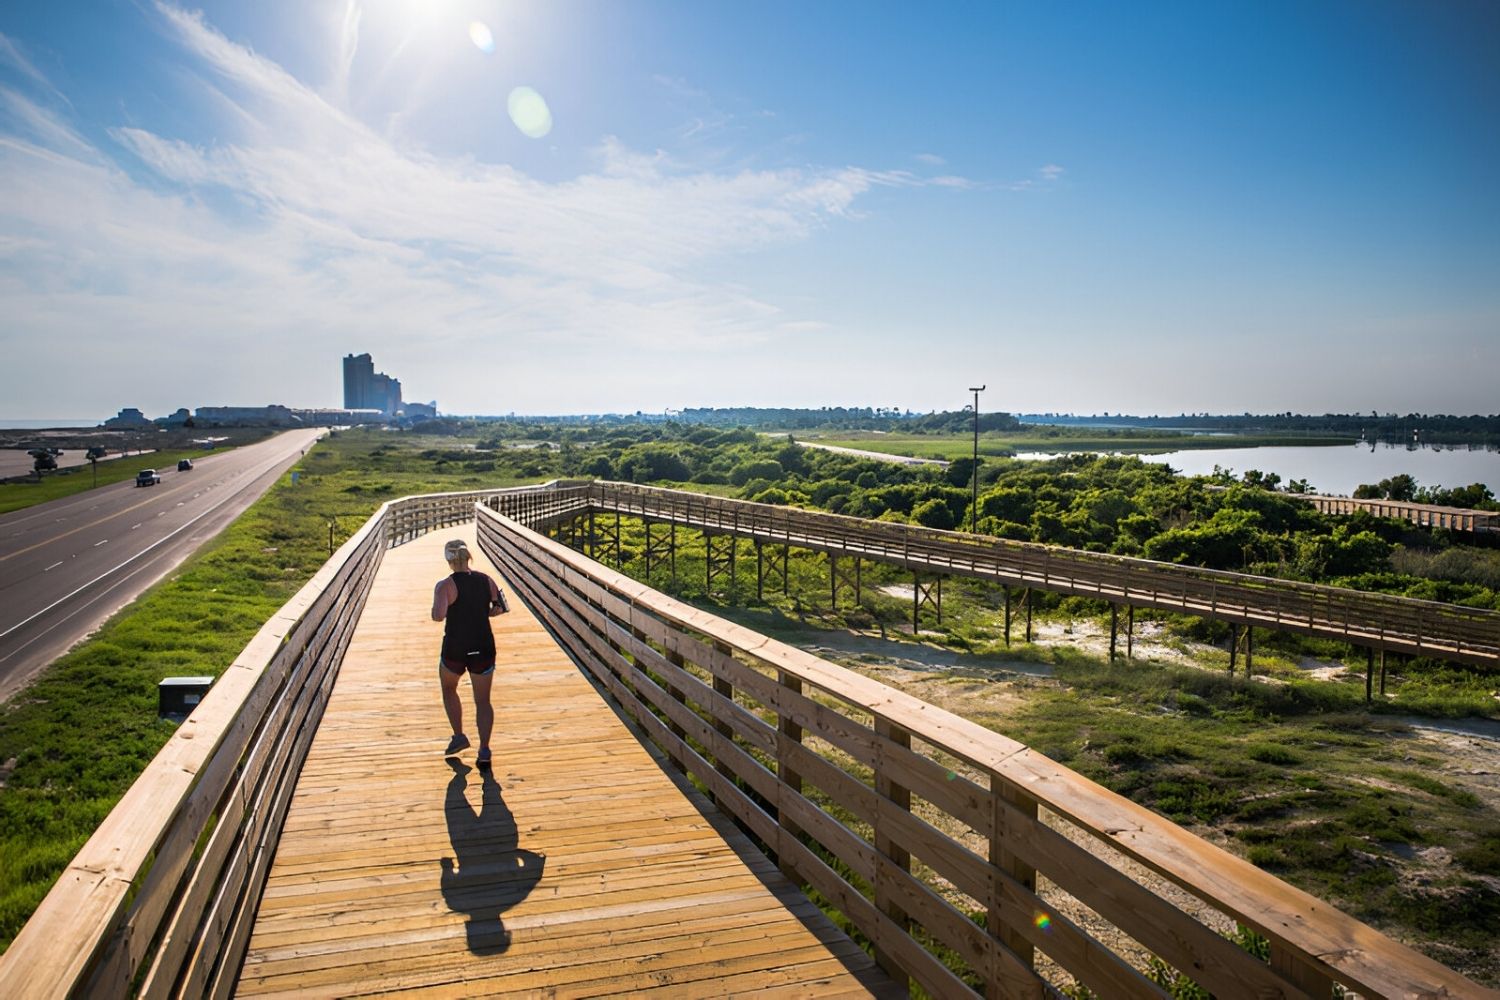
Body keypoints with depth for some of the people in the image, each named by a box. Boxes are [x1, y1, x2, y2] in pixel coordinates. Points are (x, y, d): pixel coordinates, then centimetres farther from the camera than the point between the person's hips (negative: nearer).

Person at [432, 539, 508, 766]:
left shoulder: (446, 585, -13)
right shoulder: (486, 580, 0)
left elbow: (438, 616, -24)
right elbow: (500, 608, 6)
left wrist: (435, 609, -4)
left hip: (455, 649, -2)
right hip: (484, 647, 3)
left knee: (448, 689, 26)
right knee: (483, 700, 11)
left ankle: (459, 736, 24)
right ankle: (484, 750, 1)